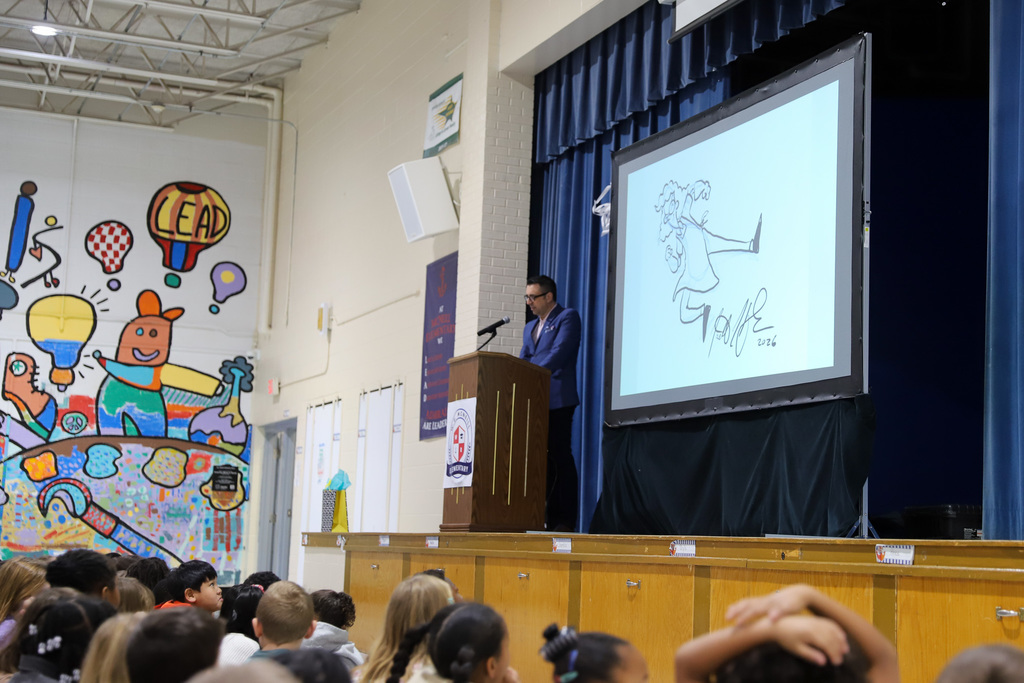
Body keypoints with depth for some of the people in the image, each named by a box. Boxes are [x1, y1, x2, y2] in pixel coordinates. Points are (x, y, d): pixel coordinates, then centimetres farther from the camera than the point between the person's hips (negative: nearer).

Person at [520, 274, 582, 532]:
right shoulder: (530, 327, 24)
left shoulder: (568, 318, -1)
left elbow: (558, 353, -14)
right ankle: (547, 515, 10)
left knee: (560, 458, -8)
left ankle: (565, 520, -7)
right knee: (541, 459, 7)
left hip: (558, 400, -8)